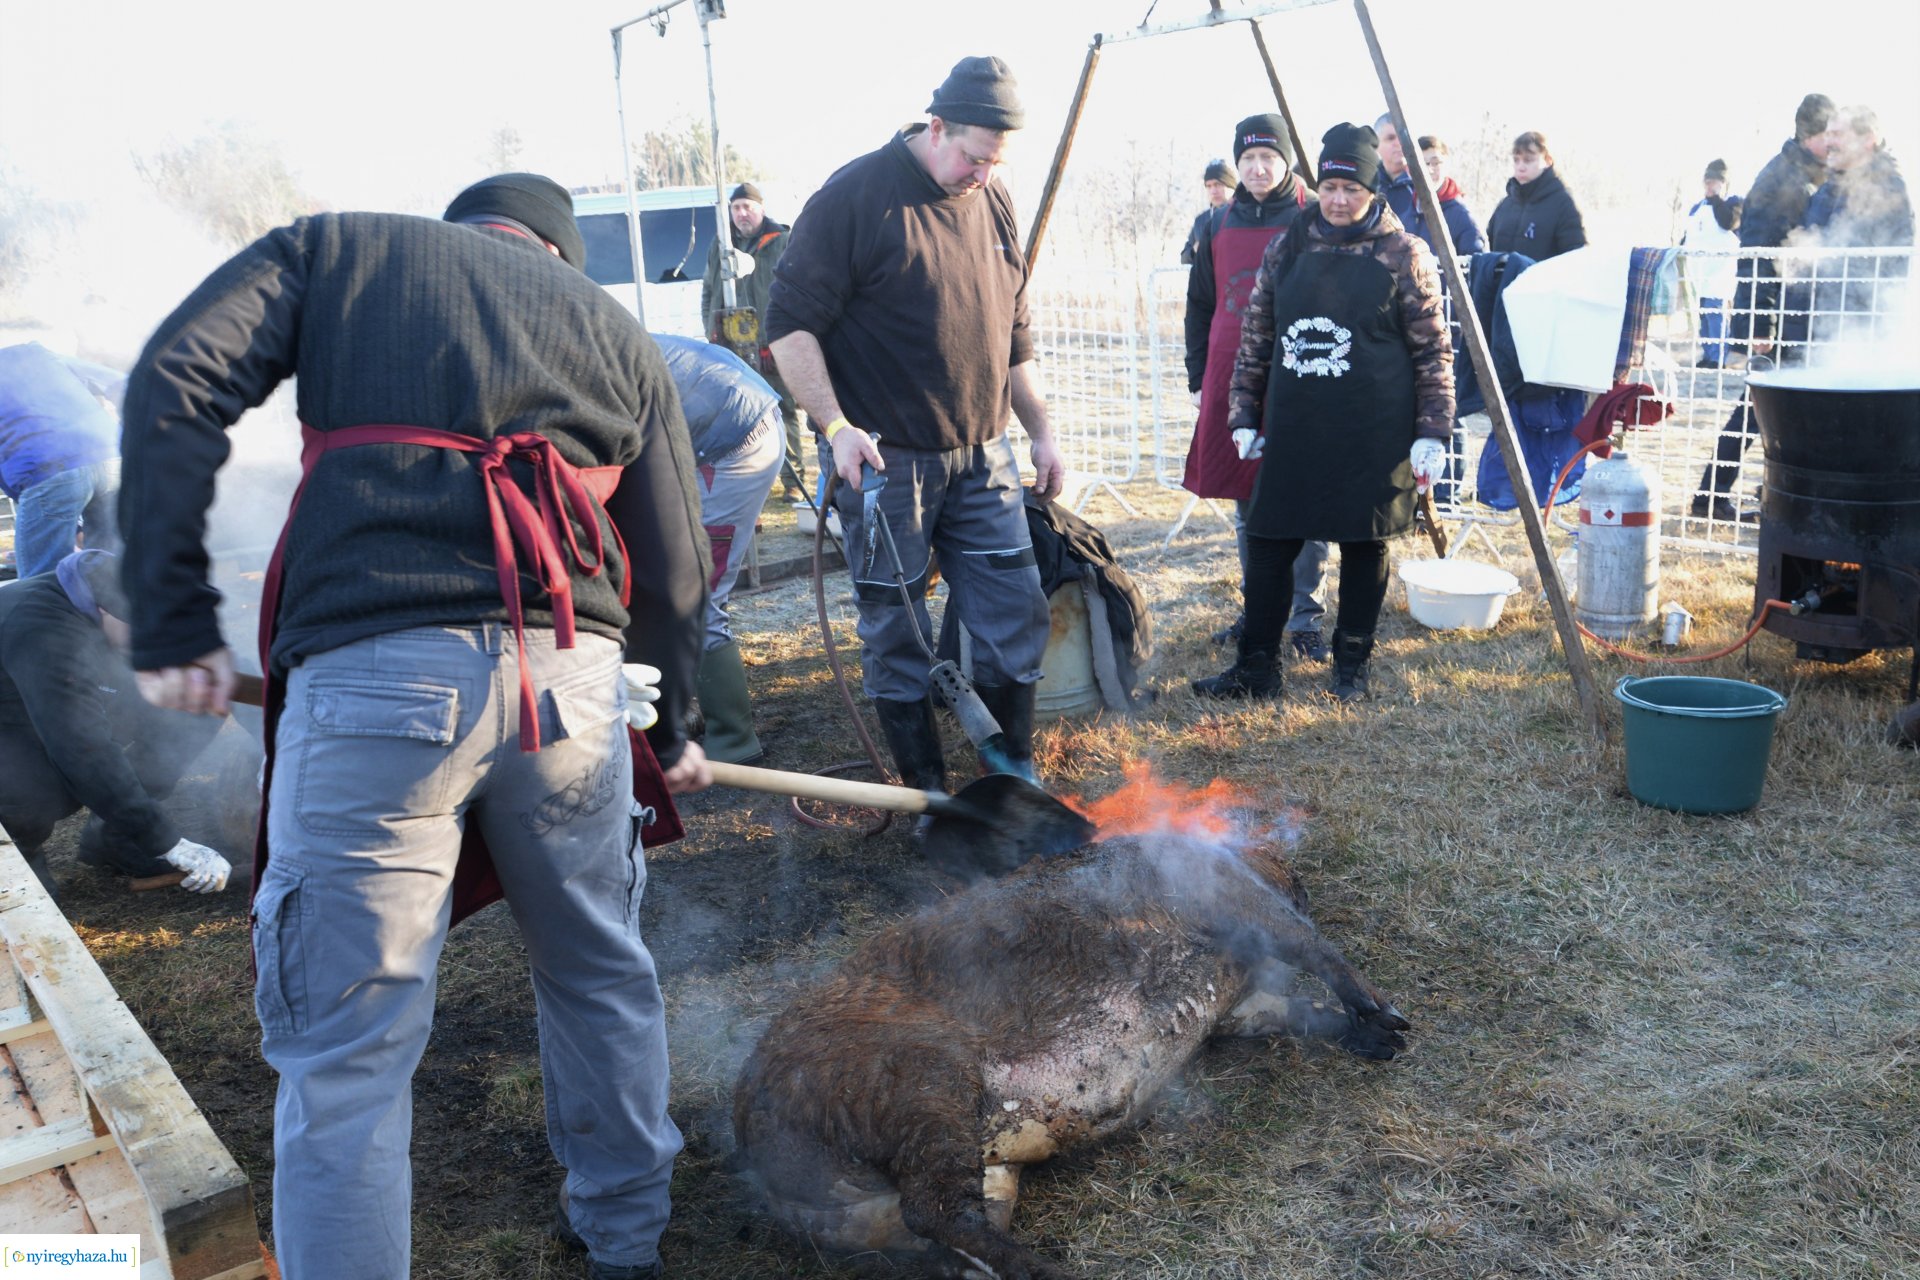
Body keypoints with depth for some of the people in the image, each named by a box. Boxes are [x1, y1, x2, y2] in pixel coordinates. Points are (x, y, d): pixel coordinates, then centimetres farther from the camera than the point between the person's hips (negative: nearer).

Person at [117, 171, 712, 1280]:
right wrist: (672, 730, 34)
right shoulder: (616, 329, 23)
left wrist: (176, 626, 3)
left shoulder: (334, 247, 19)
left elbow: (175, 387, 1)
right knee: (600, 976, 24)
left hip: (370, 673, -3)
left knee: (349, 1053, 6)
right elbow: (675, 568, 20)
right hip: (573, 675, 3)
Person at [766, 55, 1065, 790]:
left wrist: (1042, 433, 16)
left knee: (1016, 619, 7)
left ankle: (1016, 777, 23)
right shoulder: (854, 198, -10)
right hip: (885, 458, -5)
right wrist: (836, 426, -21)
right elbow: (791, 324, -12)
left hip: (981, 455, 6)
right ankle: (928, 796, 19)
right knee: (896, 635, 4)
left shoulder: (994, 205, 9)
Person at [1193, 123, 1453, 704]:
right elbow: (1255, 337, 13)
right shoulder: (1286, 249, 8)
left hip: (1372, 437, -3)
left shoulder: (1404, 254, -2)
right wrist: (1245, 415, 10)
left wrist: (1432, 431, -7)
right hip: (1293, 432, 3)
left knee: (1363, 546, 6)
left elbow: (1433, 350, -1)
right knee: (1268, 543, 2)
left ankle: (1352, 666, 21)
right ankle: (1256, 668, 13)